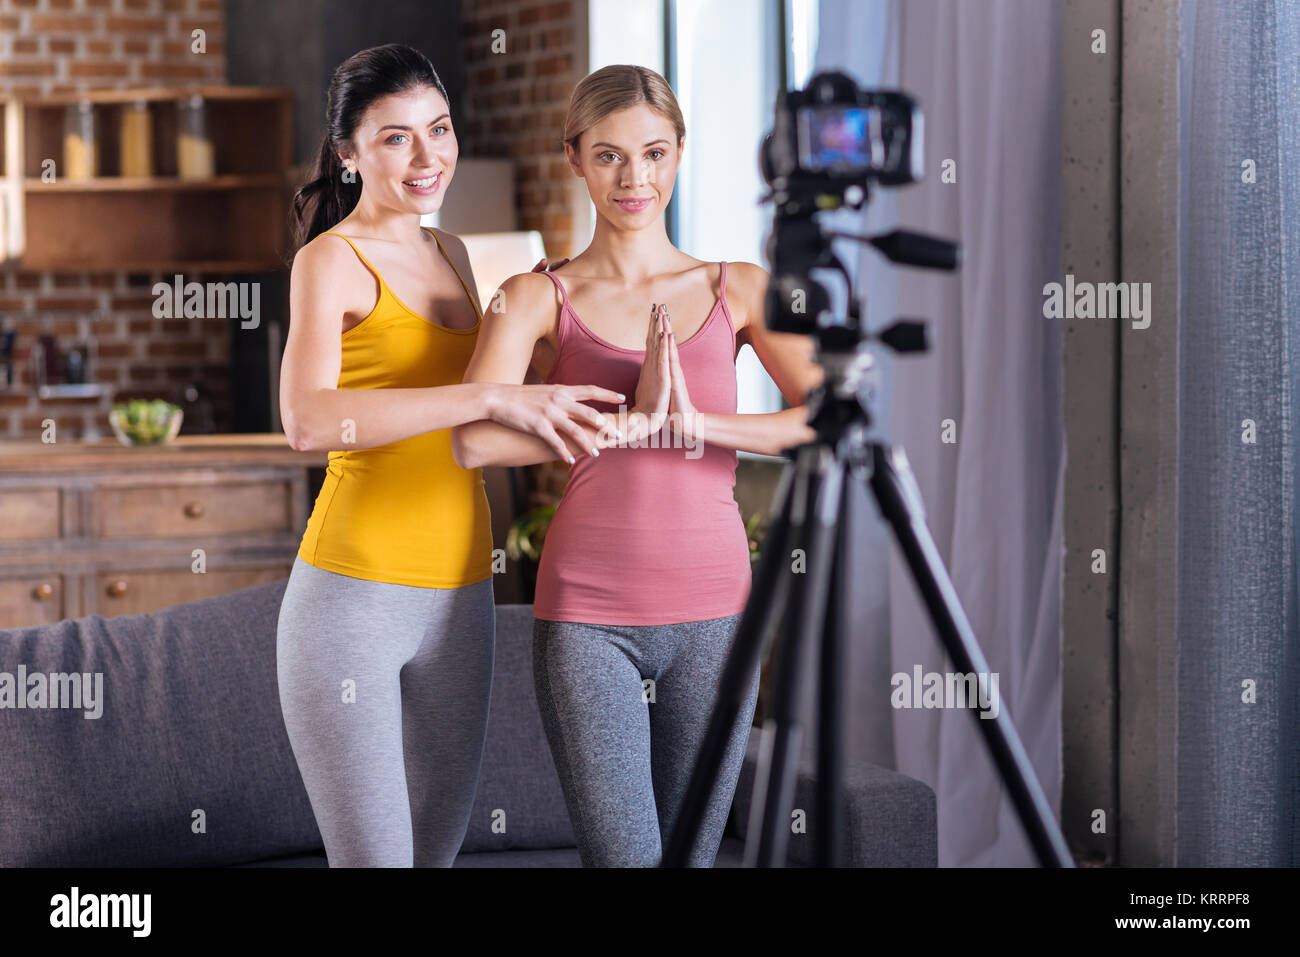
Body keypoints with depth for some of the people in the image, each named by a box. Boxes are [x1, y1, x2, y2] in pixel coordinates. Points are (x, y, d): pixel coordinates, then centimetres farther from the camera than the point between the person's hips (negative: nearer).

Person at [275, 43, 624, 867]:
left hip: (455, 604, 7)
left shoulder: (450, 254, 14)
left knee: (438, 846, 15)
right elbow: (308, 420, -28)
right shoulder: (329, 259, -8)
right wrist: (496, 398, -32)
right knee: (374, 859, -7)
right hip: (351, 601, -7)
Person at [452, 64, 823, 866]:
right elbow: (475, 440, -15)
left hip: (711, 615, 2)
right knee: (625, 859, -5)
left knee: (693, 855, 8)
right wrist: (636, 419, -16)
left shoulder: (739, 289, 6)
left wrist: (698, 420, -17)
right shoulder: (537, 299, 2)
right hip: (587, 617, -2)